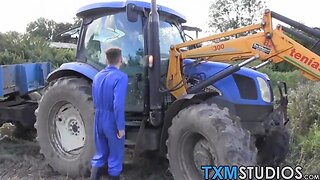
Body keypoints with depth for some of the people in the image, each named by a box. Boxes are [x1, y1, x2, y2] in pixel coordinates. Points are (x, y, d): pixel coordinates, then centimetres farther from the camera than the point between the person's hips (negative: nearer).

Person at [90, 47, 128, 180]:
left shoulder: (97, 76, 6)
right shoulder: (120, 77, -18)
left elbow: (95, 100, 13)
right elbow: (118, 105, -25)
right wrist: (121, 127, -19)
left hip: (98, 118, 7)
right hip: (112, 120, -6)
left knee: (100, 154, 18)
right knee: (115, 156, 10)